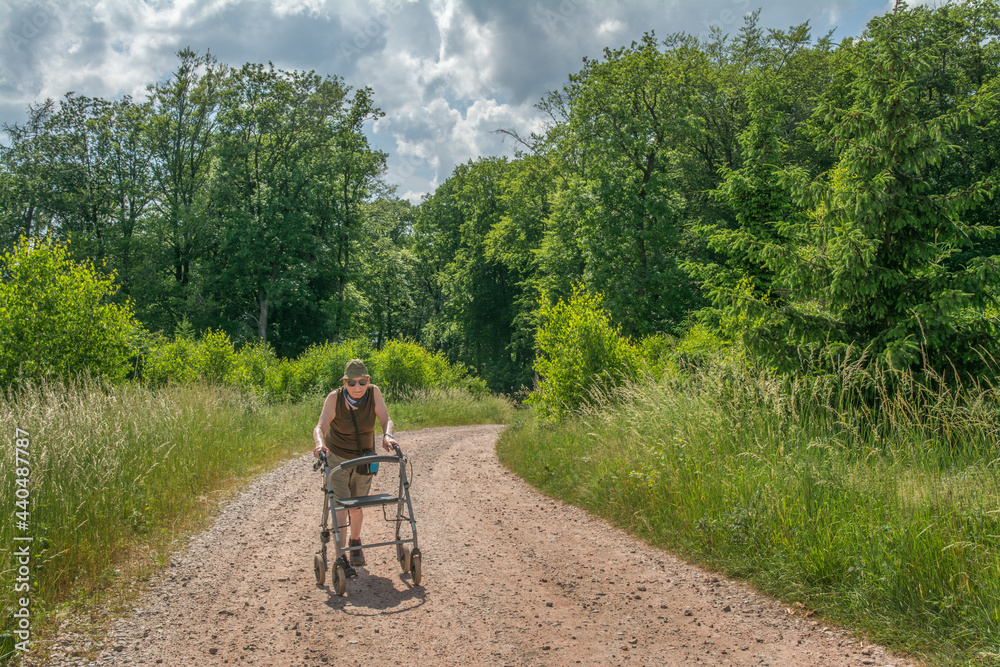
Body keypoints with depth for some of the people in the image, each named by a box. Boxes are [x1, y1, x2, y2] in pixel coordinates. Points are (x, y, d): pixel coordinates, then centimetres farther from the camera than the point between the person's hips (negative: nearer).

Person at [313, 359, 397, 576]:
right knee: (341, 506, -12)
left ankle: (355, 543, 39)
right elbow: (320, 427, -32)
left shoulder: (373, 393, -19)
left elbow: (386, 420, -23)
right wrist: (320, 443, -53)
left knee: (357, 505, 12)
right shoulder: (335, 398, -24)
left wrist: (387, 435, -44)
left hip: (364, 457, 2)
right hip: (336, 457, -2)